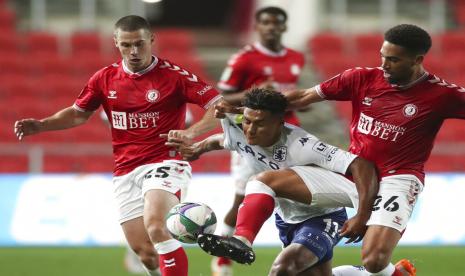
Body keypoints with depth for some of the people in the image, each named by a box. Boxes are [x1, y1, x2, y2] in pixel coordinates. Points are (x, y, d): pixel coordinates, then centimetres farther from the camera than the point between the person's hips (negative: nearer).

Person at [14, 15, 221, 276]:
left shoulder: (173, 75, -7)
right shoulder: (106, 78, 6)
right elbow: (79, 113, 22)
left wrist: (190, 132, -25)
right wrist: (41, 125, 8)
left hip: (164, 164, -5)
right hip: (126, 173, 5)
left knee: (156, 227, -31)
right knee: (146, 253, -2)